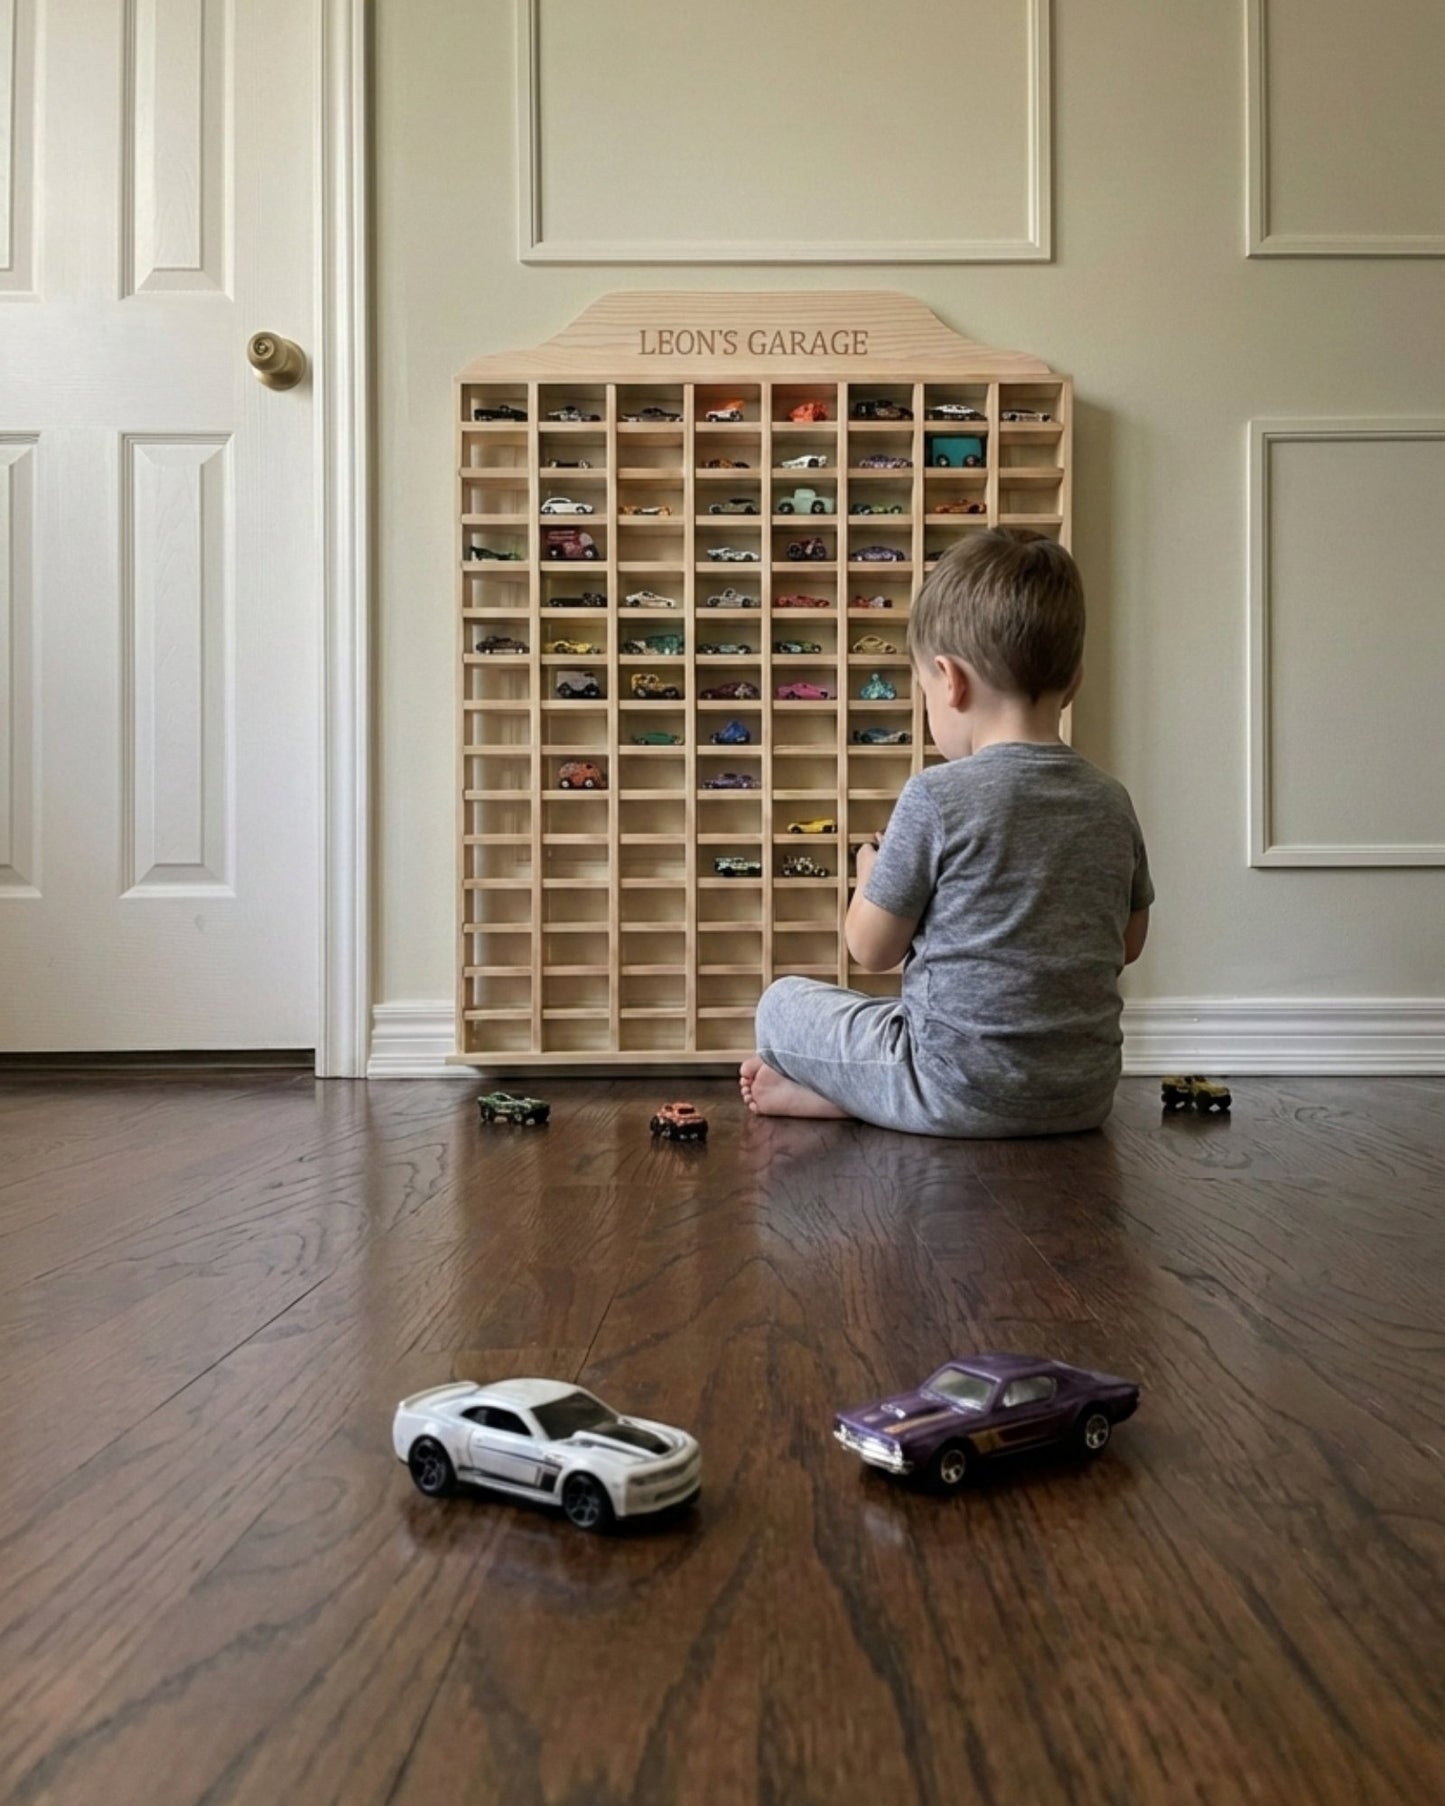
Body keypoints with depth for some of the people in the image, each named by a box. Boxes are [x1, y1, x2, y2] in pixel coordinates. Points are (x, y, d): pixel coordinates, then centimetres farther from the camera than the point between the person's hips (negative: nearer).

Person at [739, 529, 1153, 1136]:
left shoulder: (937, 797, -16)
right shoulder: (1112, 803, 2)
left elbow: (873, 949, -7)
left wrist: (870, 874, 12)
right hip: (1085, 1095, 5)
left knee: (781, 1003, 14)